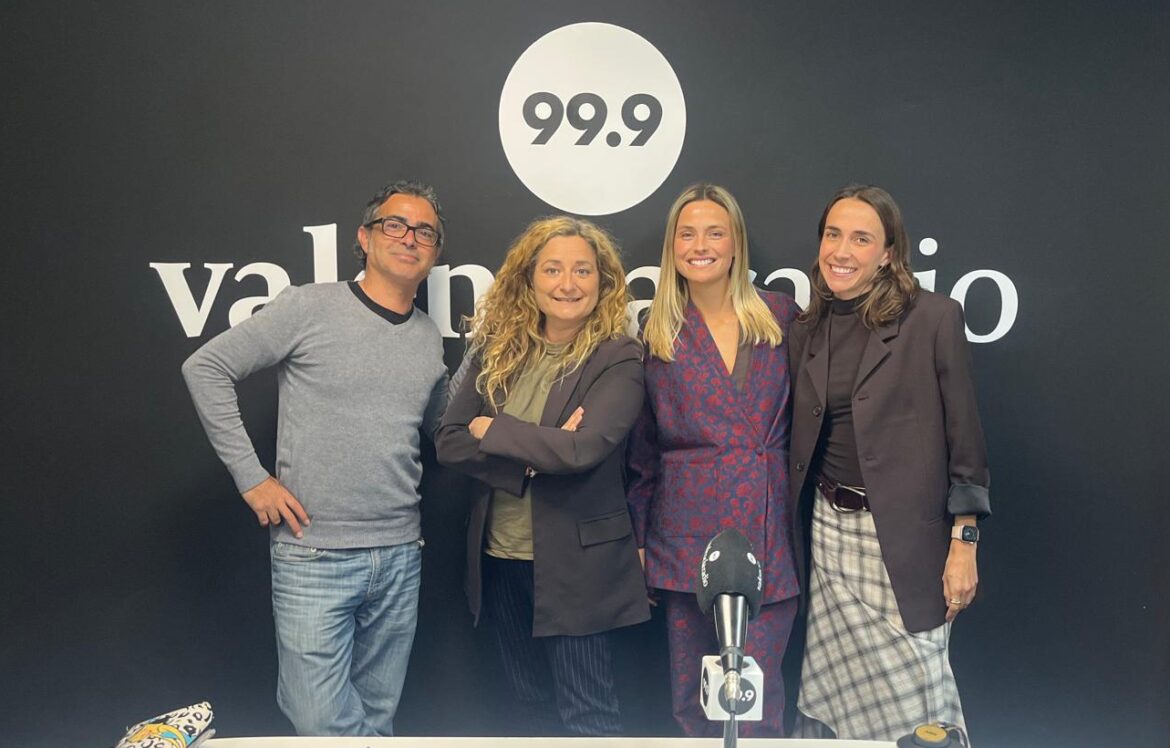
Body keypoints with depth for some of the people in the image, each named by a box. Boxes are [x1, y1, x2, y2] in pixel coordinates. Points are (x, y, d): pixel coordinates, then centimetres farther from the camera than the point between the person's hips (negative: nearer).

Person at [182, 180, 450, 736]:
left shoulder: (430, 339, 9)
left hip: (400, 557, 5)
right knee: (322, 724, -2)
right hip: (313, 558, -4)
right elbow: (205, 368, -5)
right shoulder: (308, 307, -7)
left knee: (378, 716, 16)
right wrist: (251, 477, -8)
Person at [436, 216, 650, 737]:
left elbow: (584, 448, -24)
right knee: (529, 704, 21)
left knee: (586, 715, 6)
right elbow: (449, 442, -3)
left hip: (573, 563, -5)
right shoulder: (497, 351, 3)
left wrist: (492, 430, -12)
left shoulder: (617, 359, -11)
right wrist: (531, 457, -18)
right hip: (500, 559, 5)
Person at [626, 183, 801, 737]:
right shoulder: (657, 334, 6)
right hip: (688, 536, 1)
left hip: (769, 533, -1)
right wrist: (638, 542, 8)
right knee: (692, 698, 10)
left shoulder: (781, 316, 4)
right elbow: (643, 448, 9)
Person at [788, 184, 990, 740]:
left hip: (905, 539, -4)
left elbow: (964, 439, -6)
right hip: (830, 533, 5)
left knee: (914, 704, 1)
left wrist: (964, 545, -8)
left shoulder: (934, 319, -7)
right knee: (838, 694, 11)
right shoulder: (807, 332, 8)